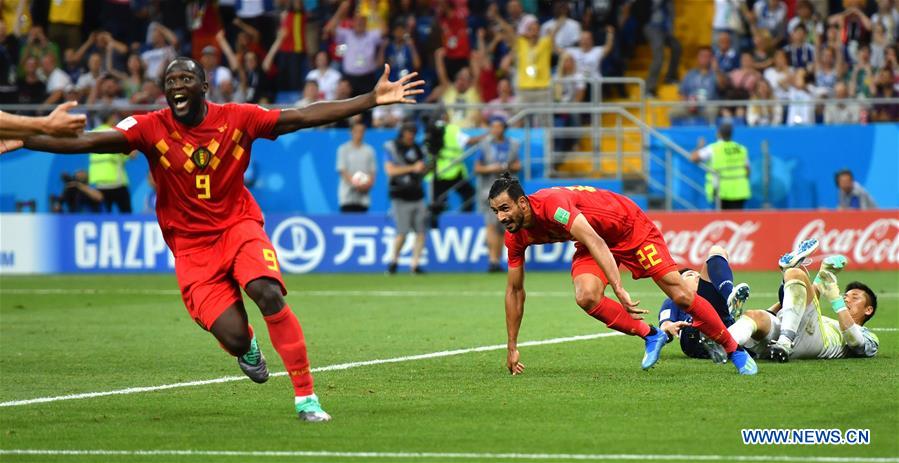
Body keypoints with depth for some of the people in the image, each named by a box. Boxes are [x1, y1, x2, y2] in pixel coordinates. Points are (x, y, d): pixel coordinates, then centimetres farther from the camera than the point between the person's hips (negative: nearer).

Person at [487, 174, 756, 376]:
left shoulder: (552, 204, -36)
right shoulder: (515, 237, -11)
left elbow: (595, 242, -46)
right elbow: (515, 290, 1)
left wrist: (619, 290, -56)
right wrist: (512, 348, 2)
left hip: (631, 227, -6)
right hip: (594, 240, 6)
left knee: (681, 295, -10)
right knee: (585, 297, -24)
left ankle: (735, 351, 9)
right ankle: (651, 336, -3)